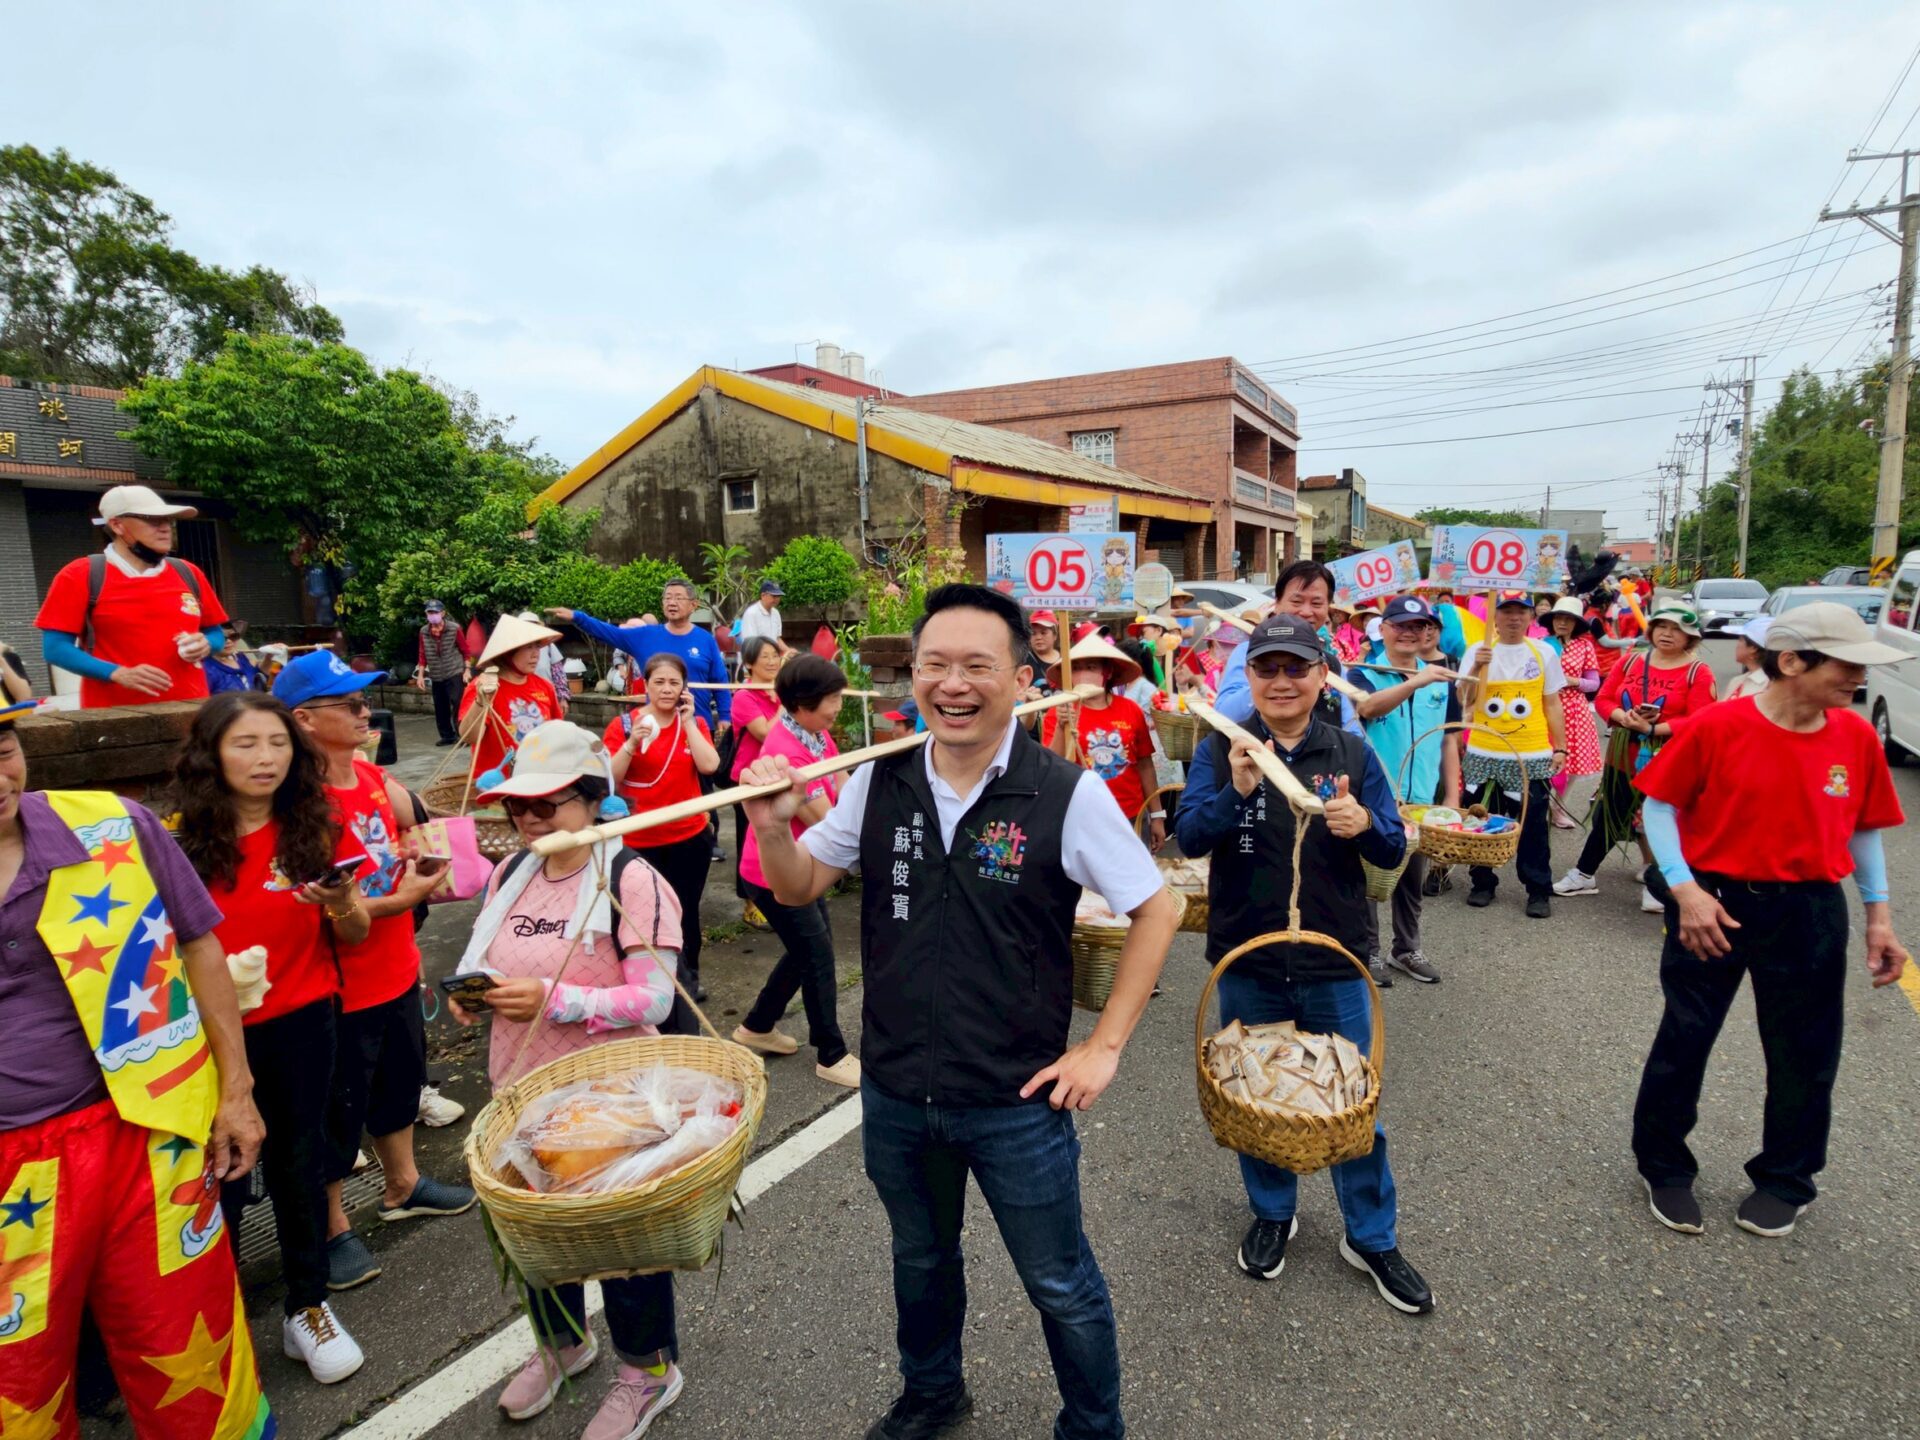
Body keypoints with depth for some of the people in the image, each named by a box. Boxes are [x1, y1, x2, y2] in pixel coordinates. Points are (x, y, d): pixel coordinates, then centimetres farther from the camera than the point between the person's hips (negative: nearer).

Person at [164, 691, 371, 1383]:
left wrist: (343, 904, -21)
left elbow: (354, 935, 1)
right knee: (218, 1176, 8)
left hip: (299, 1025, 1)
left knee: (298, 1161, 12)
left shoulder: (313, 830, -3)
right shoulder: (179, 837, -7)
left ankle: (307, 1307, 30)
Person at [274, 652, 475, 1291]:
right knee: (338, 1107, 11)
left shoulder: (371, 774, 0)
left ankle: (402, 1186, 46)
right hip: (341, 987, -8)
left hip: (396, 970, 8)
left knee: (401, 1080, 24)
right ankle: (332, 1227, 33)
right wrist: (399, 900, -23)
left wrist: (416, 858, -5)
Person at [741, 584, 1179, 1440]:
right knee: (920, 1259, 28)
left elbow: (1155, 912, -10)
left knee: (1059, 1286, 17)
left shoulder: (1068, 795, -20)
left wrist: (1103, 1046, -11)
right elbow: (798, 888, 3)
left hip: (1016, 1102, -4)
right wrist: (772, 827, -17)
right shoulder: (881, 782, -7)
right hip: (894, 1092, 5)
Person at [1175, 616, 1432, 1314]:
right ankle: (1272, 1214, 41)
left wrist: (1365, 825, -23)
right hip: (1247, 965, 0)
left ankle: (1372, 1238, 35)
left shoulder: (1352, 753, -2)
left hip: (1334, 965, 1)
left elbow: (1394, 850, -1)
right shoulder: (1220, 750, -5)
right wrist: (1236, 791, -32)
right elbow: (1189, 837, -15)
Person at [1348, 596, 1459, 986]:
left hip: (1421, 799, 4)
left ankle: (1407, 948, 30)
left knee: (1413, 878, 15)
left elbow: (1448, 741, 12)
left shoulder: (1440, 680, 7)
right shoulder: (1364, 673, -6)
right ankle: (1370, 951, 18)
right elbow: (1367, 707, -30)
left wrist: (1452, 796, 8)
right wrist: (1415, 681, -43)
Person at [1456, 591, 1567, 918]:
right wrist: (1476, 668, -19)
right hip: (1484, 754, 1)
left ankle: (1539, 890, 16)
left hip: (1532, 756, 0)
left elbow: (1552, 704, 7)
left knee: (1533, 826, 5)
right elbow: (1464, 702, -5)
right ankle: (1482, 883, 23)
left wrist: (1560, 748, 4)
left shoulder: (1544, 653, 4)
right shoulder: (1479, 651, 2)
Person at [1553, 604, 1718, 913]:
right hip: (1624, 757, 4)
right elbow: (1604, 699, 6)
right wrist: (1624, 718, -13)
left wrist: (1653, 729, -21)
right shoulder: (1630, 662, 6)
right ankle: (1584, 875, 25)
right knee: (1608, 817, 14)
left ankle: (1656, 884, 21)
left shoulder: (1698, 672, -6)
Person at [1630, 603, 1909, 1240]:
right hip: (1714, 906, -4)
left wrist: (1879, 914, 8)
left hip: (1810, 914, 4)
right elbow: (1659, 805, -8)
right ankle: (1664, 1169, 28)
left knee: (1804, 1054, 15)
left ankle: (1786, 1181, 37)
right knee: (1684, 1040, 7)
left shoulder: (1856, 737, -1)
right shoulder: (1716, 727, -15)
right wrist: (1685, 890, -17)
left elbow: (1864, 828, 10)